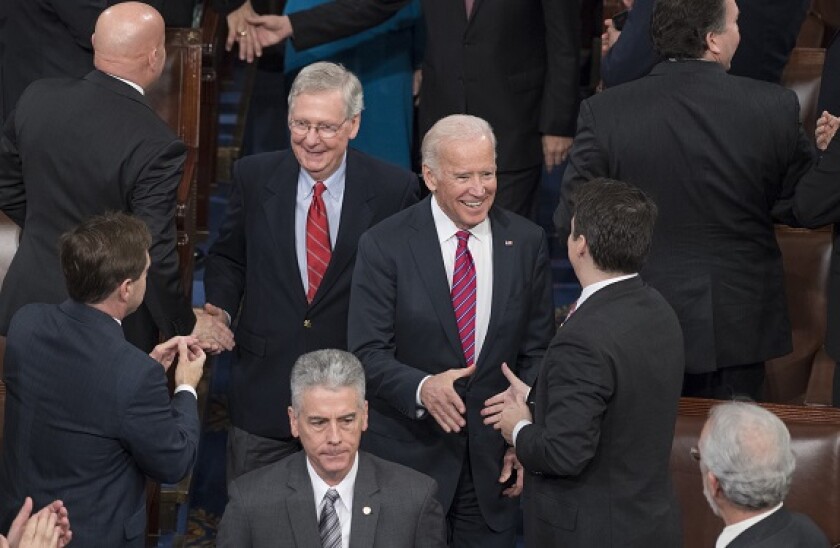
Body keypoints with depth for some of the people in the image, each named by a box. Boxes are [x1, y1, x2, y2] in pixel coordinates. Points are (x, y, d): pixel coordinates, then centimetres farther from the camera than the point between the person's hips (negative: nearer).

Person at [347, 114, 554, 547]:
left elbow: (536, 350, 6)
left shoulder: (526, 242, 1)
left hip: (493, 460, 2)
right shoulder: (384, 246, -8)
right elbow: (367, 354, -11)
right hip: (407, 455, -2)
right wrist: (421, 388, -30)